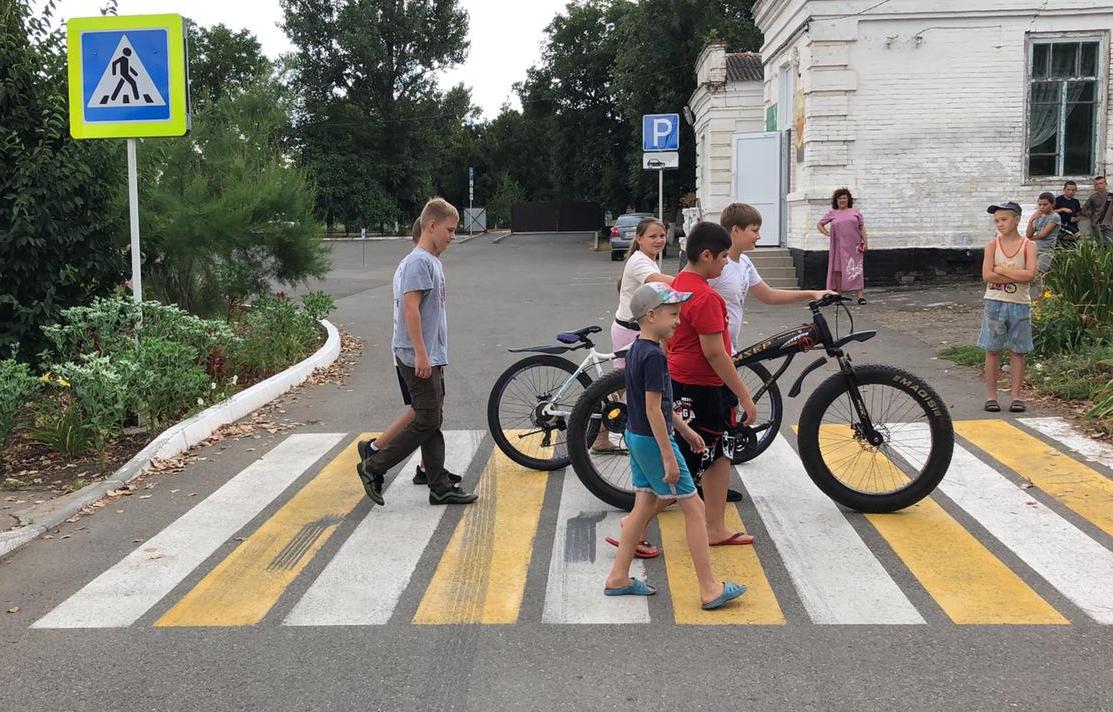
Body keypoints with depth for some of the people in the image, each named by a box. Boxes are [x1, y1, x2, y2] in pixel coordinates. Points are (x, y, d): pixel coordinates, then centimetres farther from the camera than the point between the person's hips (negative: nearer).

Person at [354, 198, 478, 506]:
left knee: (432, 422, 10)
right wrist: (421, 353, -23)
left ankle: (440, 486, 14)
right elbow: (410, 307, -21)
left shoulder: (432, 261, 17)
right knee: (427, 422, -6)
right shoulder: (419, 262, -14)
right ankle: (373, 467, 3)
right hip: (419, 358, -10)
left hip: (430, 357, 10)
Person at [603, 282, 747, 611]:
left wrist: (685, 430, 22)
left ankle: (618, 578, 22)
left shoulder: (637, 349, 9)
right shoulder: (654, 356, -21)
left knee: (645, 505, 16)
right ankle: (709, 590, 2)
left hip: (636, 436, 10)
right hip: (652, 440, -10)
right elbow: (654, 410, -23)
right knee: (694, 508, -2)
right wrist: (668, 457, -21)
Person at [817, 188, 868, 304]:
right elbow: (819, 225, 18)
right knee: (838, 270, 1)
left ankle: (861, 296, -8)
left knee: (857, 270, -5)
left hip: (854, 246, 0)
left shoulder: (855, 212, 11)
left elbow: (862, 228, 10)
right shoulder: (832, 213, 10)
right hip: (839, 247, 0)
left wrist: (865, 242, 0)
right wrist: (828, 234, 4)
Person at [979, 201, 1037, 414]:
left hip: (1020, 303, 0)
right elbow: (987, 275, -12)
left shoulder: (1028, 245, 0)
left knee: (1017, 351, 5)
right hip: (995, 302, 0)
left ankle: (1016, 395, 12)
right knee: (992, 350, 3)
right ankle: (991, 395, 10)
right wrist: (1016, 275, -14)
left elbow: (1030, 275, -14)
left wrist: (1002, 269, -13)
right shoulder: (993, 244, 1)